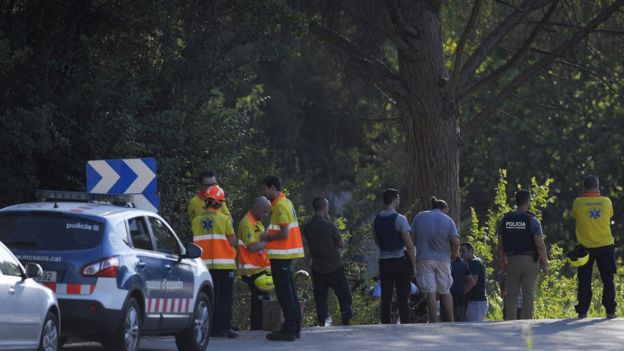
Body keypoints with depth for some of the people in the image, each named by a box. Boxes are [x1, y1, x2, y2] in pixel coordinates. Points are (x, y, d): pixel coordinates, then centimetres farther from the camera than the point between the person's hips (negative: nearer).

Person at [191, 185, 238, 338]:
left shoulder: (196, 221, 3)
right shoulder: (224, 219, -9)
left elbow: (196, 241, 7)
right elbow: (232, 242, -8)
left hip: (205, 264, 4)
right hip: (224, 264, -4)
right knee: (226, 297, 2)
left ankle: (211, 327, 10)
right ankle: (224, 327, -3)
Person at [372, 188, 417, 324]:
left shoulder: (377, 220, 7)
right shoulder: (399, 219, -11)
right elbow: (409, 245, -12)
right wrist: (414, 264, -5)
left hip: (384, 261, 5)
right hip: (400, 261, -5)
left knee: (385, 297, 7)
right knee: (403, 297, -3)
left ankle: (385, 325, 7)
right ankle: (404, 324, -6)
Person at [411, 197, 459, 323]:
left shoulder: (419, 217, 7)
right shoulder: (447, 220, 2)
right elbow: (455, 241, -8)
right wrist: (454, 254, 11)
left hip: (424, 259, 0)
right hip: (442, 259, 0)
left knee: (430, 293, -3)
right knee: (445, 292, 12)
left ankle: (434, 323, -6)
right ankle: (450, 323, 13)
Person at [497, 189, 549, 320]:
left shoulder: (505, 220, 5)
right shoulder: (532, 220, -7)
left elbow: (500, 246, 6)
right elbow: (540, 245, -11)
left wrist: (502, 263, 15)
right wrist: (545, 264, -3)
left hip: (512, 261, 3)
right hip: (529, 260, -3)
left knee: (511, 295, 7)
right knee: (528, 295, 0)